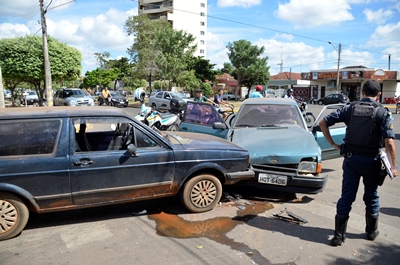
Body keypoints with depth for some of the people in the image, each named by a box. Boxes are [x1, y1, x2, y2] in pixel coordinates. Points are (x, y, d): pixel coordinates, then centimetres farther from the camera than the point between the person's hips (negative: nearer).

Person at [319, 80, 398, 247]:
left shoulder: (350, 108, -1)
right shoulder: (383, 113, -7)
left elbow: (323, 123, -4)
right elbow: (389, 142, -15)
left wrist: (333, 144, 2)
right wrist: (393, 167, -6)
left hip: (351, 158, 1)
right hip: (371, 161, -1)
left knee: (346, 197, 6)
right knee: (371, 197, 18)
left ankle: (339, 235, 9)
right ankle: (371, 231, 34)